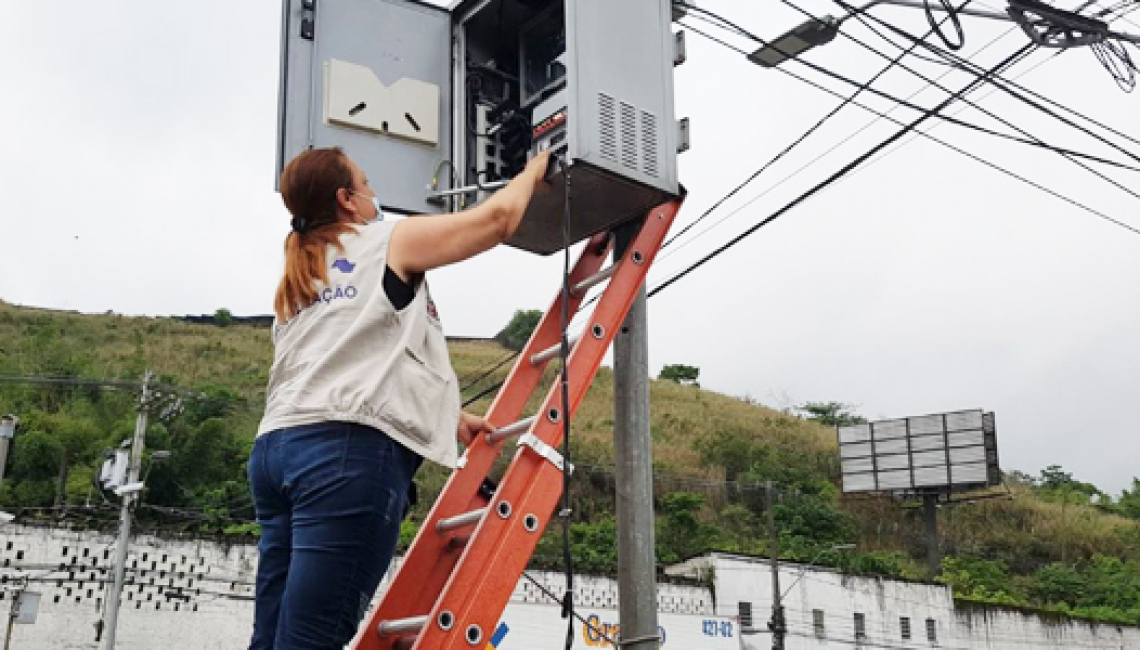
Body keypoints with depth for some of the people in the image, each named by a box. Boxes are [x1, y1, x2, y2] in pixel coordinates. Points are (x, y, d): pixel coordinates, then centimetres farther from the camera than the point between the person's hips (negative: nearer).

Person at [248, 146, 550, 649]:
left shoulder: (296, 280, 29)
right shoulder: (390, 242, 8)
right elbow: (497, 218, 10)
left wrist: (449, 418, 35)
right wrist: (534, 171, 30)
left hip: (278, 444, 8)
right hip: (350, 451, -8)